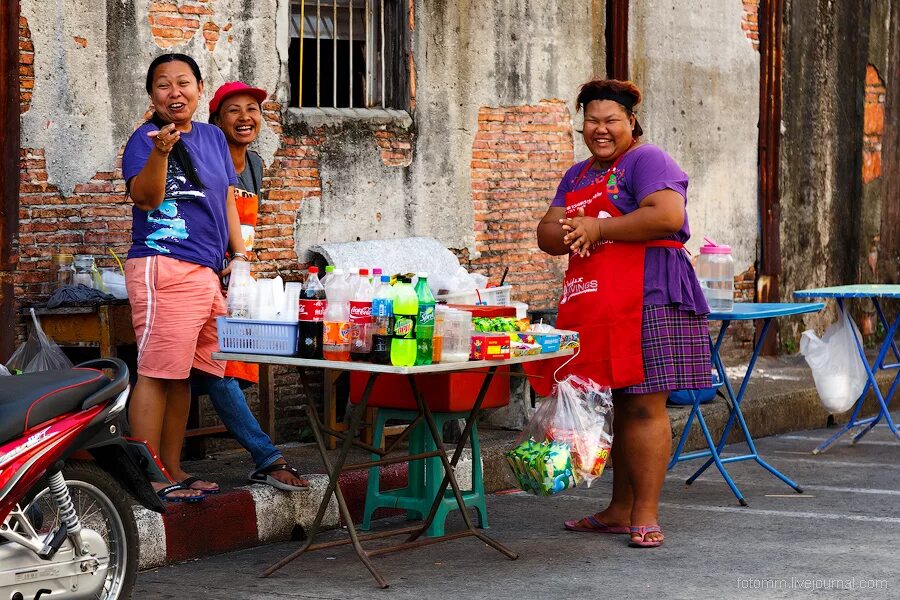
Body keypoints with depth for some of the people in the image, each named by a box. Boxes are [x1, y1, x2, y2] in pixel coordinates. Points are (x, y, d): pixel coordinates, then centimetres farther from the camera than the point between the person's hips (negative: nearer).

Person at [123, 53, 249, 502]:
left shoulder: (213, 137, 18)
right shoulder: (145, 139, -3)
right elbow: (146, 196, -17)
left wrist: (239, 253, 18)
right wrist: (161, 152, -32)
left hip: (207, 271, 8)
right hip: (163, 266, -7)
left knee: (183, 373, 11)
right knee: (157, 372, -10)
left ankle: (172, 469, 17)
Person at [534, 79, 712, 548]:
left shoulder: (646, 161, -1)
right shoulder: (577, 176, 24)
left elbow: (668, 215, -18)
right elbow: (547, 234, 17)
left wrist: (599, 229, -12)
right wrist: (570, 233, -7)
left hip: (647, 297, -7)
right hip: (594, 305, 8)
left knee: (643, 405, -9)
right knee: (620, 406, 10)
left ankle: (645, 515, -8)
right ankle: (620, 510, 16)